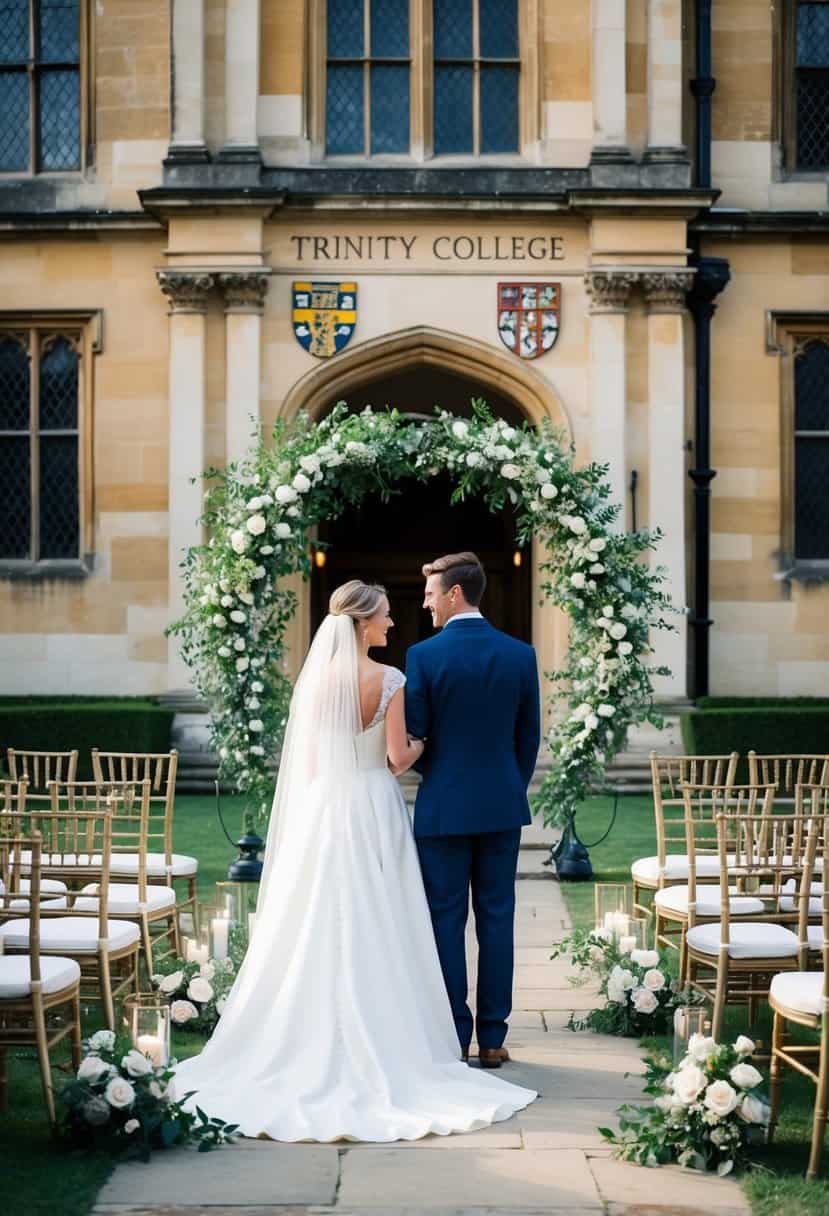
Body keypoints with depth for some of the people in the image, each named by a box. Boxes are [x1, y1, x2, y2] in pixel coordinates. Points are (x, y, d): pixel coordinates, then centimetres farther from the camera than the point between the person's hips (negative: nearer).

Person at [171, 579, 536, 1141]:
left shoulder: (313, 677, 2)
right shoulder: (389, 679, -9)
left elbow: (305, 757, 5)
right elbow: (398, 758, -10)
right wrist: (423, 742, 9)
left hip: (318, 811, 4)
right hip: (372, 812, -3)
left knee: (316, 930, 8)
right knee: (372, 932, 3)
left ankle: (312, 1044, 12)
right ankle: (378, 1044, 6)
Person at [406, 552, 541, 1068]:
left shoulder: (423, 655, -10)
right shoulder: (520, 654, 1)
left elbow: (413, 736, -6)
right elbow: (530, 736, 6)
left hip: (444, 807, -3)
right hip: (503, 807, 3)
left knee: (447, 920, 5)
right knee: (497, 918, 7)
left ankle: (453, 1038, 8)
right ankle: (493, 1038, 11)